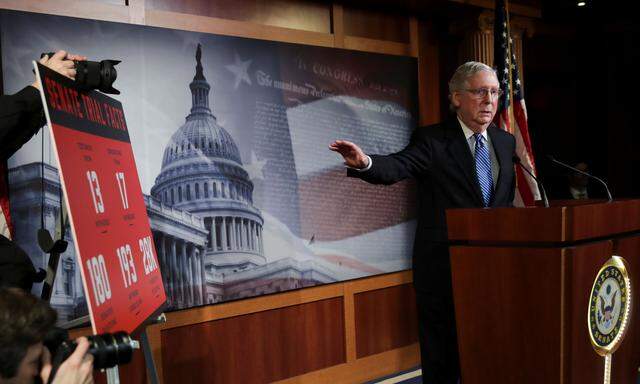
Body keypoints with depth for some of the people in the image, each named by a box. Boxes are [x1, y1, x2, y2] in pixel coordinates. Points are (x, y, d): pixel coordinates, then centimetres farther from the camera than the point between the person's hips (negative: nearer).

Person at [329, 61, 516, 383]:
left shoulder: (505, 142, 10)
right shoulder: (432, 140, -8)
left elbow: (508, 199, 17)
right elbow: (398, 166, -26)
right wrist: (365, 162, -46)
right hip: (443, 268, -5)